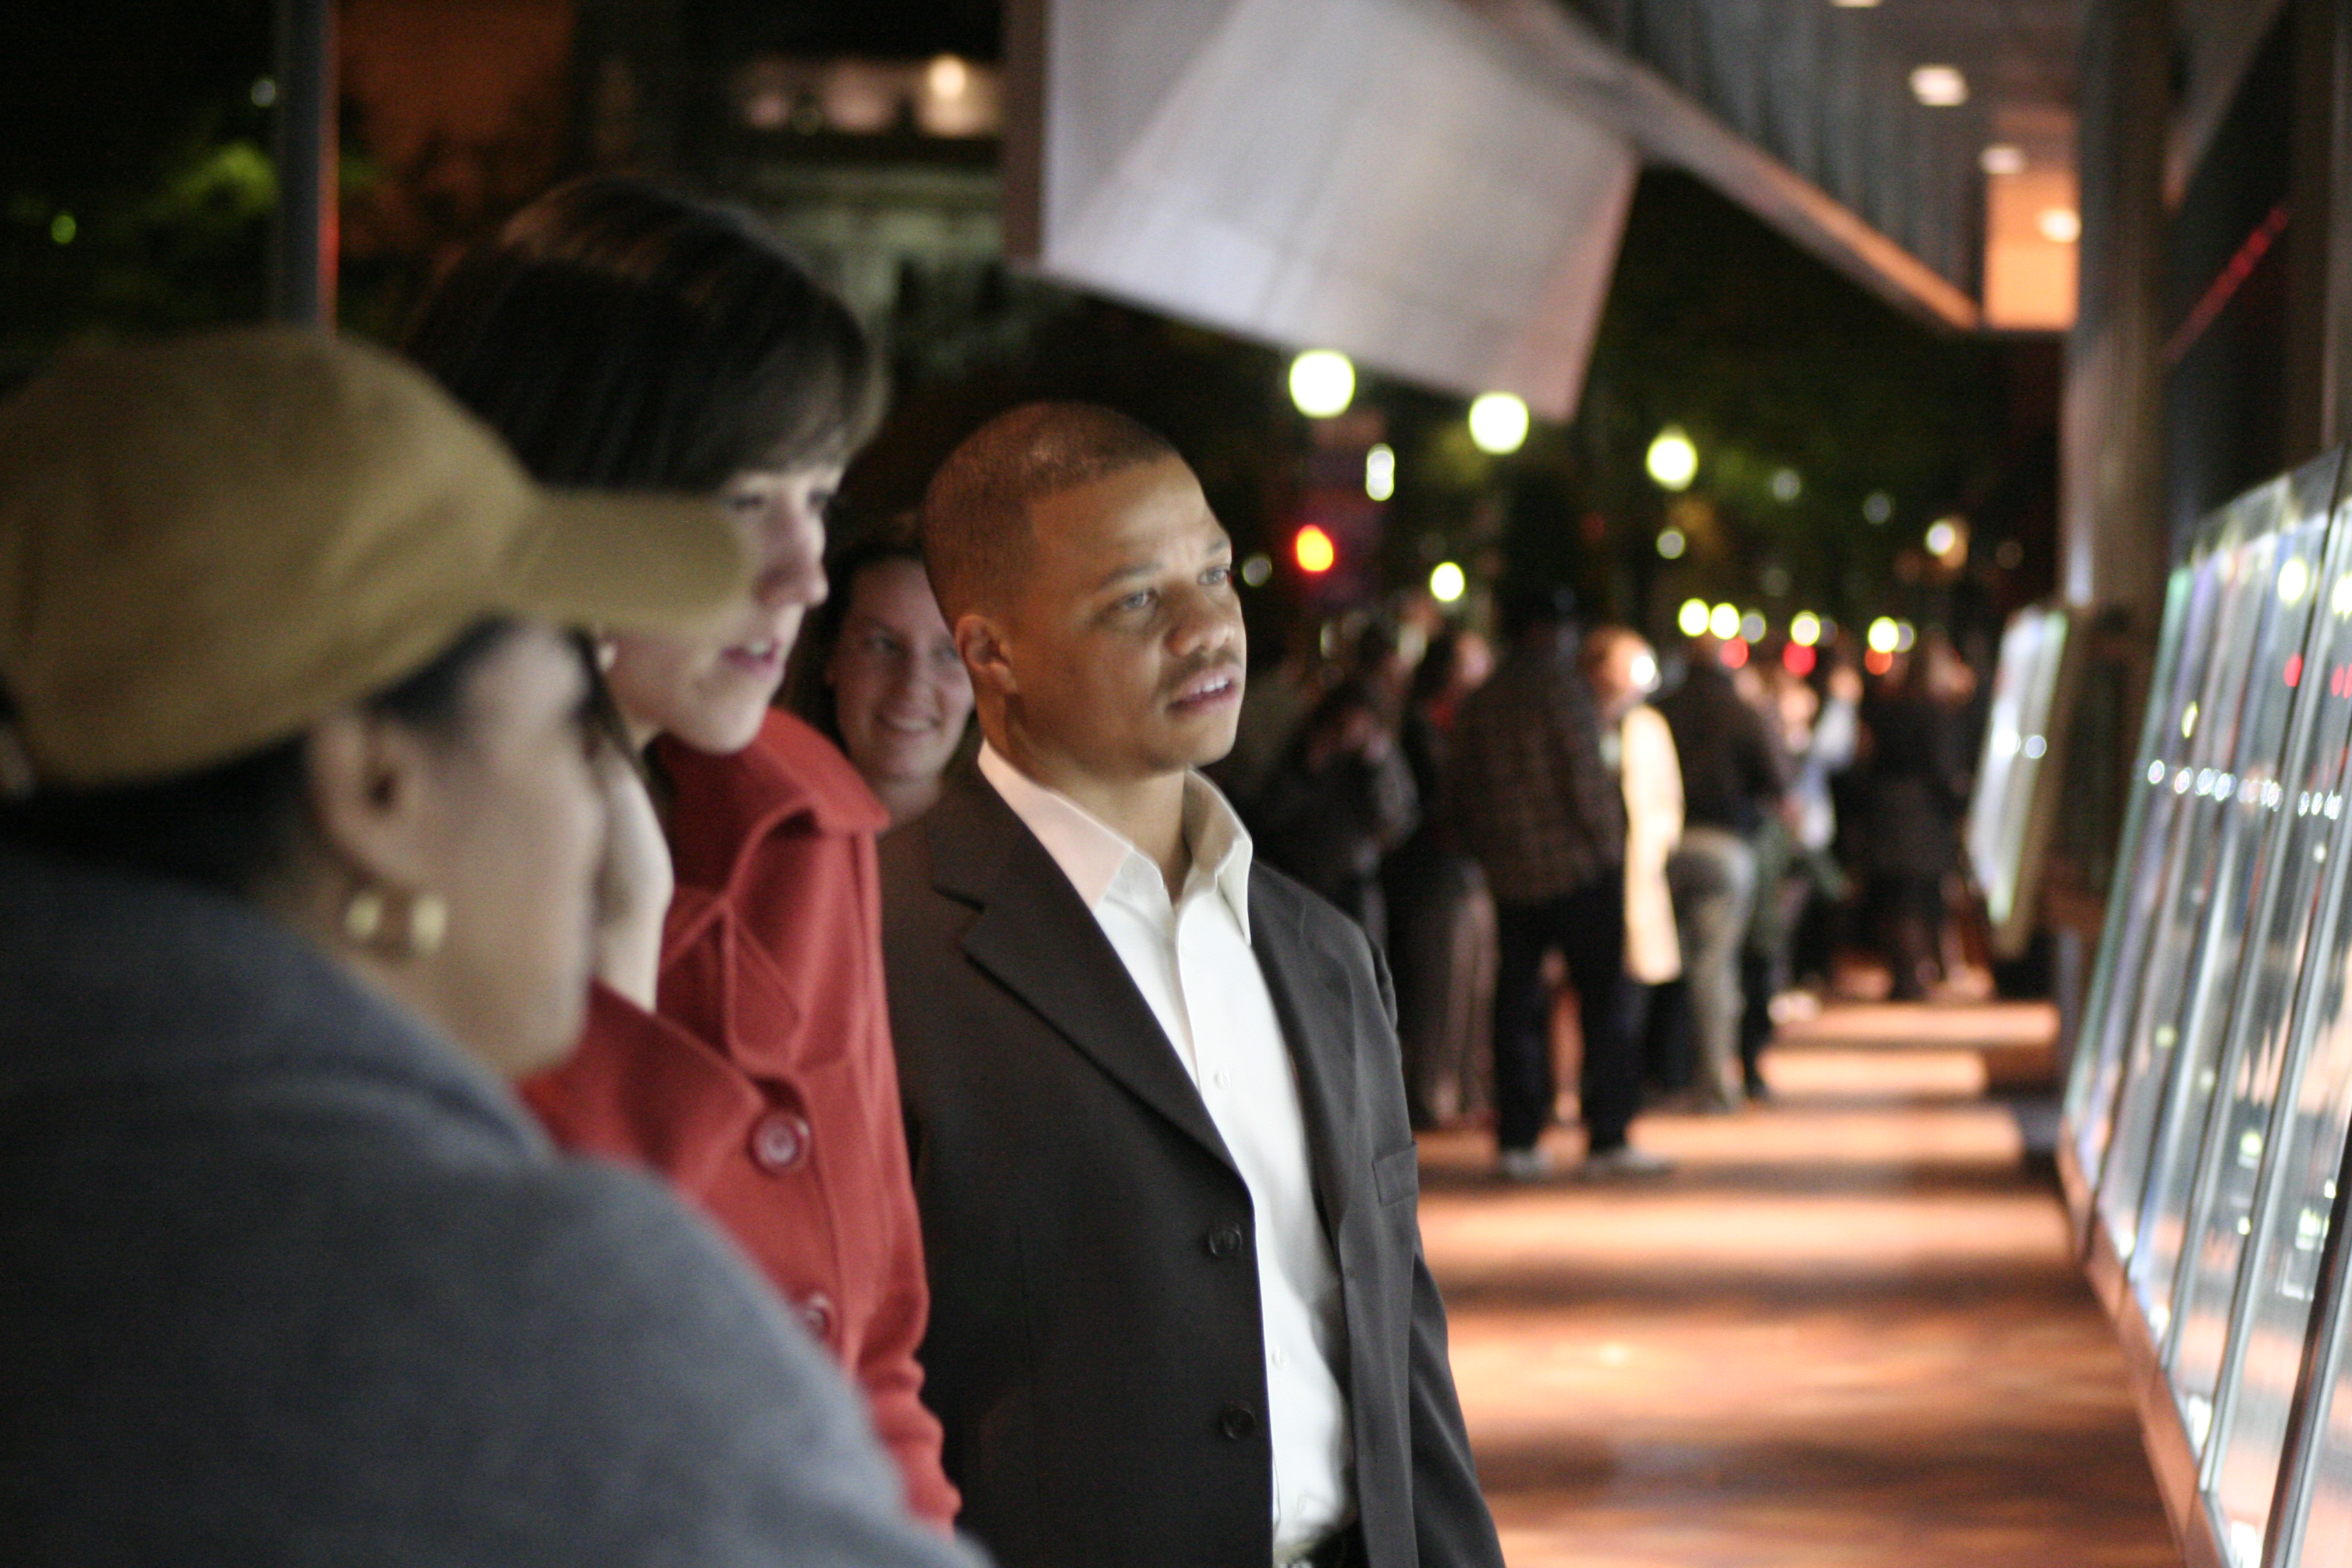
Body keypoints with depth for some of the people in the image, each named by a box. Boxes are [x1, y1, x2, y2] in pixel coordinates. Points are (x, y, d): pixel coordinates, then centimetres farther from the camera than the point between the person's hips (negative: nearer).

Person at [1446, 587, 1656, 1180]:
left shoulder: (1477, 703, 8)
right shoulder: (1559, 686, -9)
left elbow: (1461, 792, 10)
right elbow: (1586, 775, -14)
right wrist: (1609, 844, -3)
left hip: (1510, 878, 5)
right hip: (1579, 865, -5)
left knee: (1518, 1003, 9)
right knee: (1603, 999, 0)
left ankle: (1518, 1138, 7)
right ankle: (1607, 1138, -2)